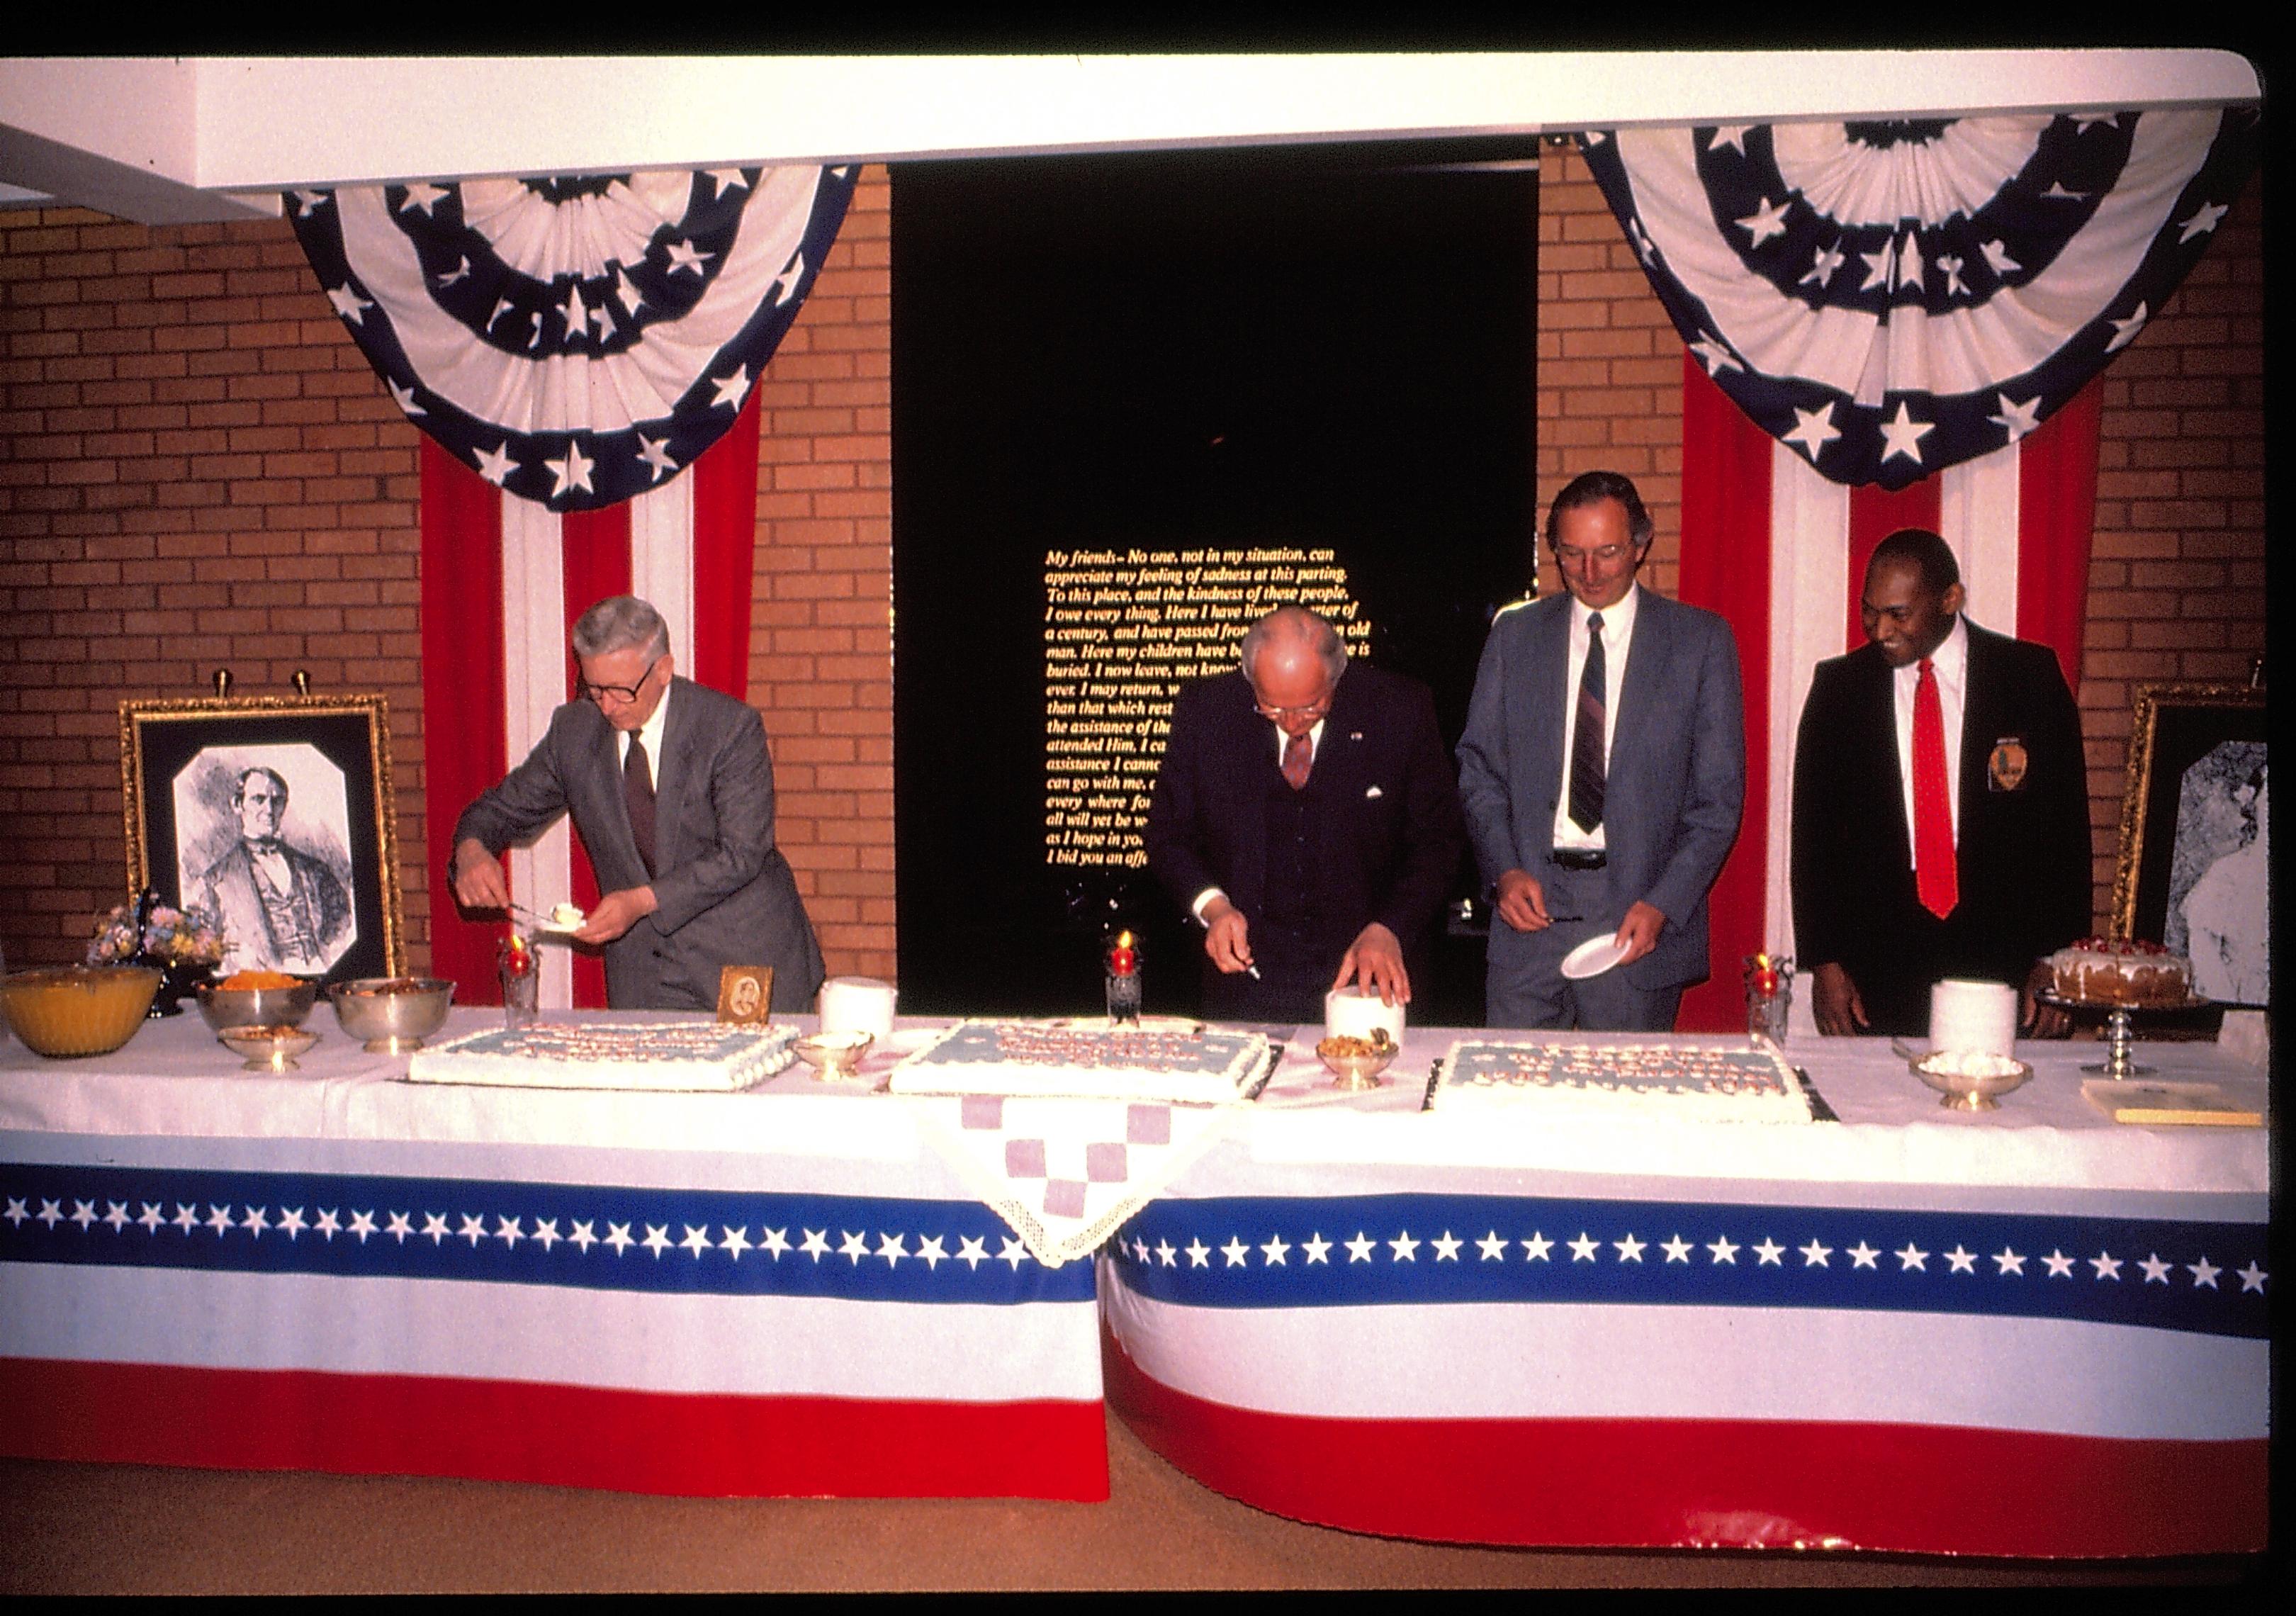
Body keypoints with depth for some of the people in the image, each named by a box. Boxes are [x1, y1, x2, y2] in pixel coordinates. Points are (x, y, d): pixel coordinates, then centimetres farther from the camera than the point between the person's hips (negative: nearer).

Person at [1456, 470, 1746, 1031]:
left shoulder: (1701, 641, 2)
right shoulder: (1514, 634, 9)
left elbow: (1719, 794, 0)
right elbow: (1479, 766, 10)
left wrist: (1663, 904, -11)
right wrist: (1504, 870, -6)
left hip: (1640, 919, -2)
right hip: (1531, 903, 2)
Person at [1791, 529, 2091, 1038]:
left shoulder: (2032, 676, 2)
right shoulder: (1838, 686, 4)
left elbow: (2066, 826, 3)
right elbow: (1814, 831, 5)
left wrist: (2054, 960, -2)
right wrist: (1824, 962, -2)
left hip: (2006, 965, 0)